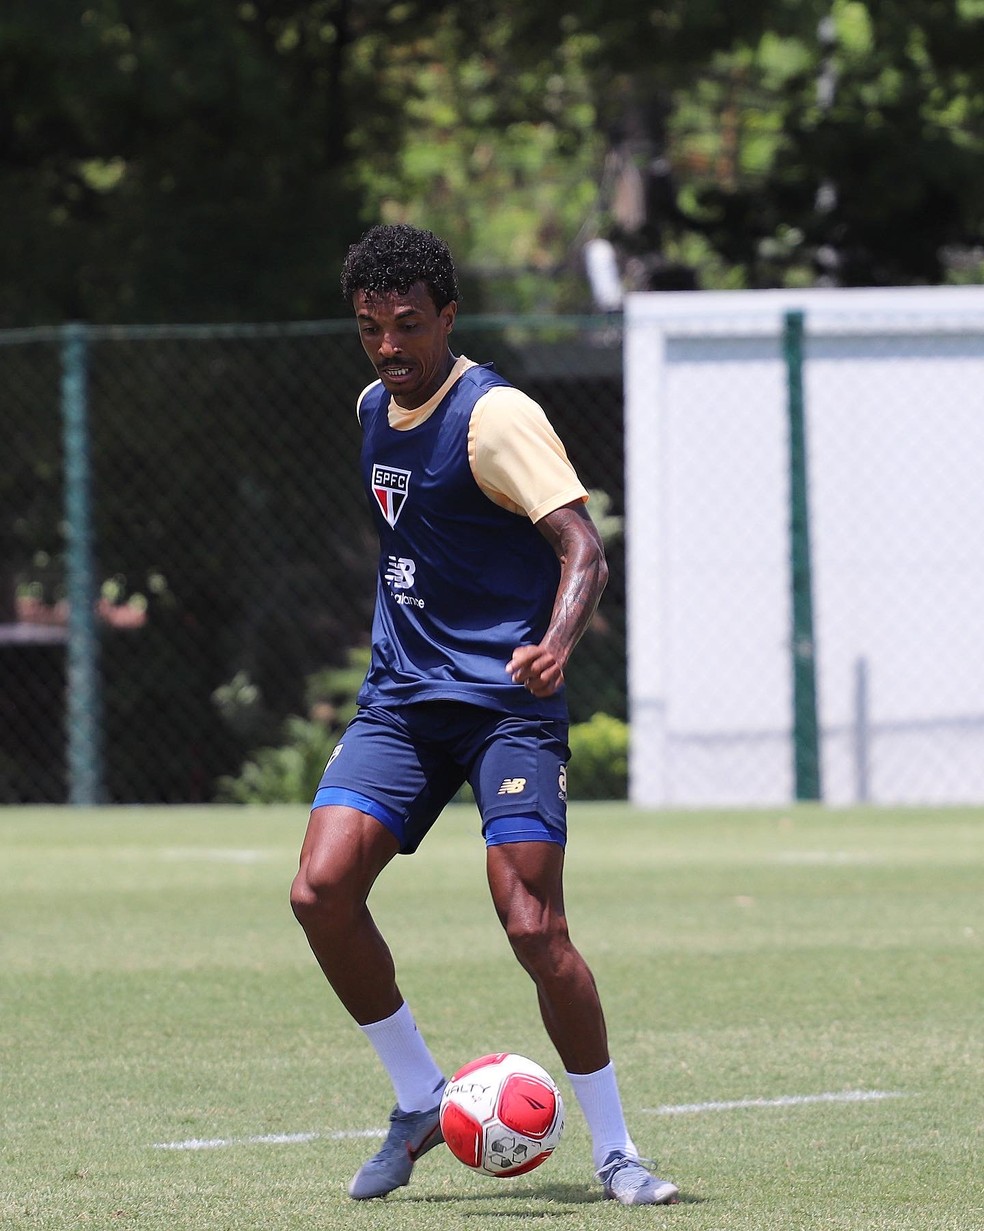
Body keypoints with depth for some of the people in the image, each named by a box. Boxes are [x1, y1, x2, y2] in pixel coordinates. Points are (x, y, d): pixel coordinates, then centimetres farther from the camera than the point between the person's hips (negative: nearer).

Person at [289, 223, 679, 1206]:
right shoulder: (374, 407, 11)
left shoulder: (495, 417, -13)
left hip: (506, 700, -6)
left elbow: (583, 548, -23)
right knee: (321, 891, -11)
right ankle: (420, 1102, 6)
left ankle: (614, 1152, 0)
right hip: (400, 699, 7)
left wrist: (555, 642, -41)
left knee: (533, 926, -15)